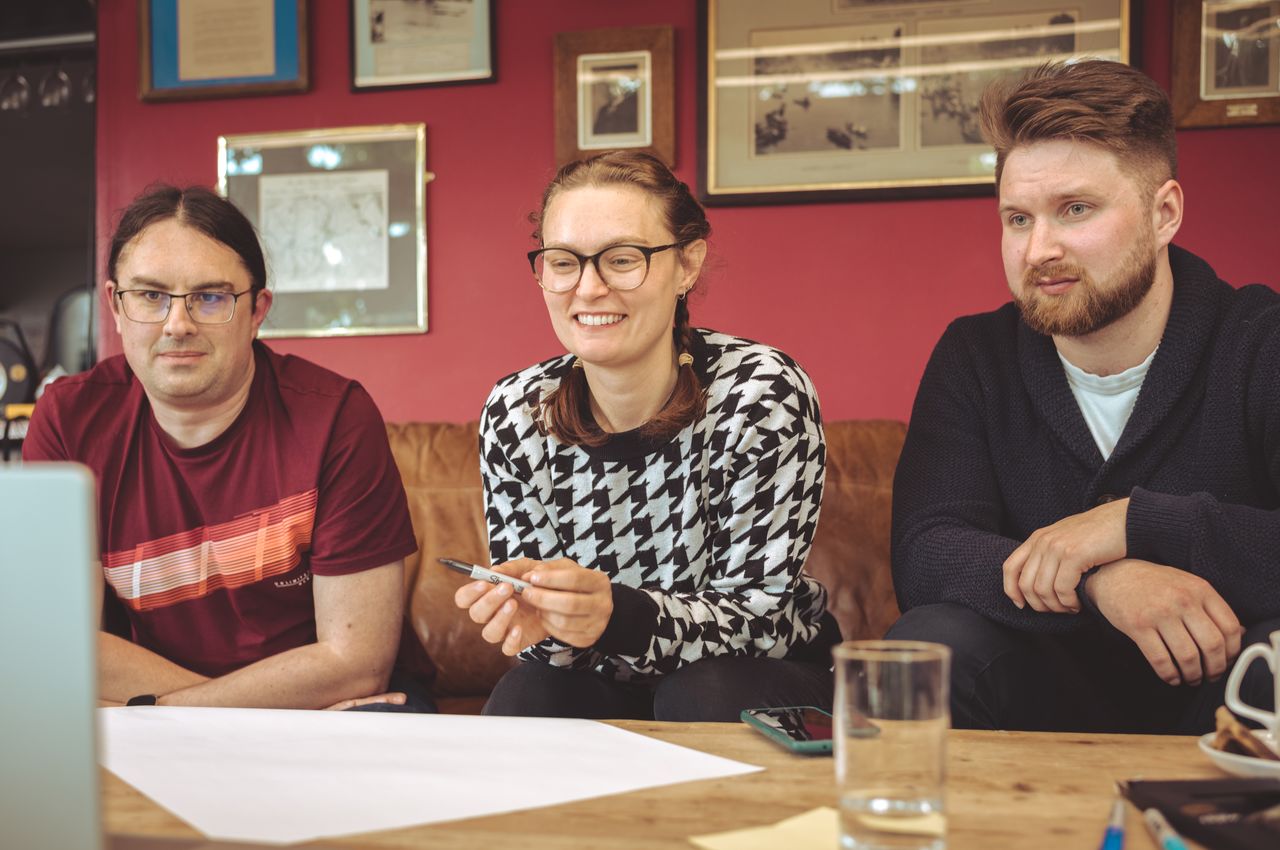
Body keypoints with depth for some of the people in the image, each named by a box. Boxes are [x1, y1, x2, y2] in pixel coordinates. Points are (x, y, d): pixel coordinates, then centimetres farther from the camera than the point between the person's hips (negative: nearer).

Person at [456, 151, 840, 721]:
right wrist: (528, 618, -32)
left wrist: (619, 616, -39)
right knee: (524, 699, -30)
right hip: (603, 687, 2)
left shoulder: (761, 395, -21)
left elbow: (761, 613, -20)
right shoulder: (514, 413, -11)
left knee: (703, 697, -34)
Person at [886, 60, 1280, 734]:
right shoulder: (975, 356, 1)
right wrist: (1100, 579, -30)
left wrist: (1135, 522, -26)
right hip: (1046, 701, 2)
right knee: (931, 641, -28)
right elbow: (921, 557, -13)